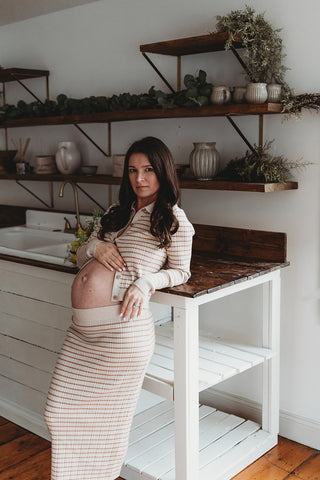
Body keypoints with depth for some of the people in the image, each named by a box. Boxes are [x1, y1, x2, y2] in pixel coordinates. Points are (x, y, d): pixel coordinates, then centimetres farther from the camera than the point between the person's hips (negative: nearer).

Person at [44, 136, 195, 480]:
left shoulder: (174, 219, 4)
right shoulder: (116, 213, 21)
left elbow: (180, 271, 5)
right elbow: (80, 256, 23)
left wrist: (145, 282, -13)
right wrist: (95, 247, -1)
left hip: (121, 329, -6)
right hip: (82, 329, 7)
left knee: (107, 414, 6)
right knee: (59, 410, 9)